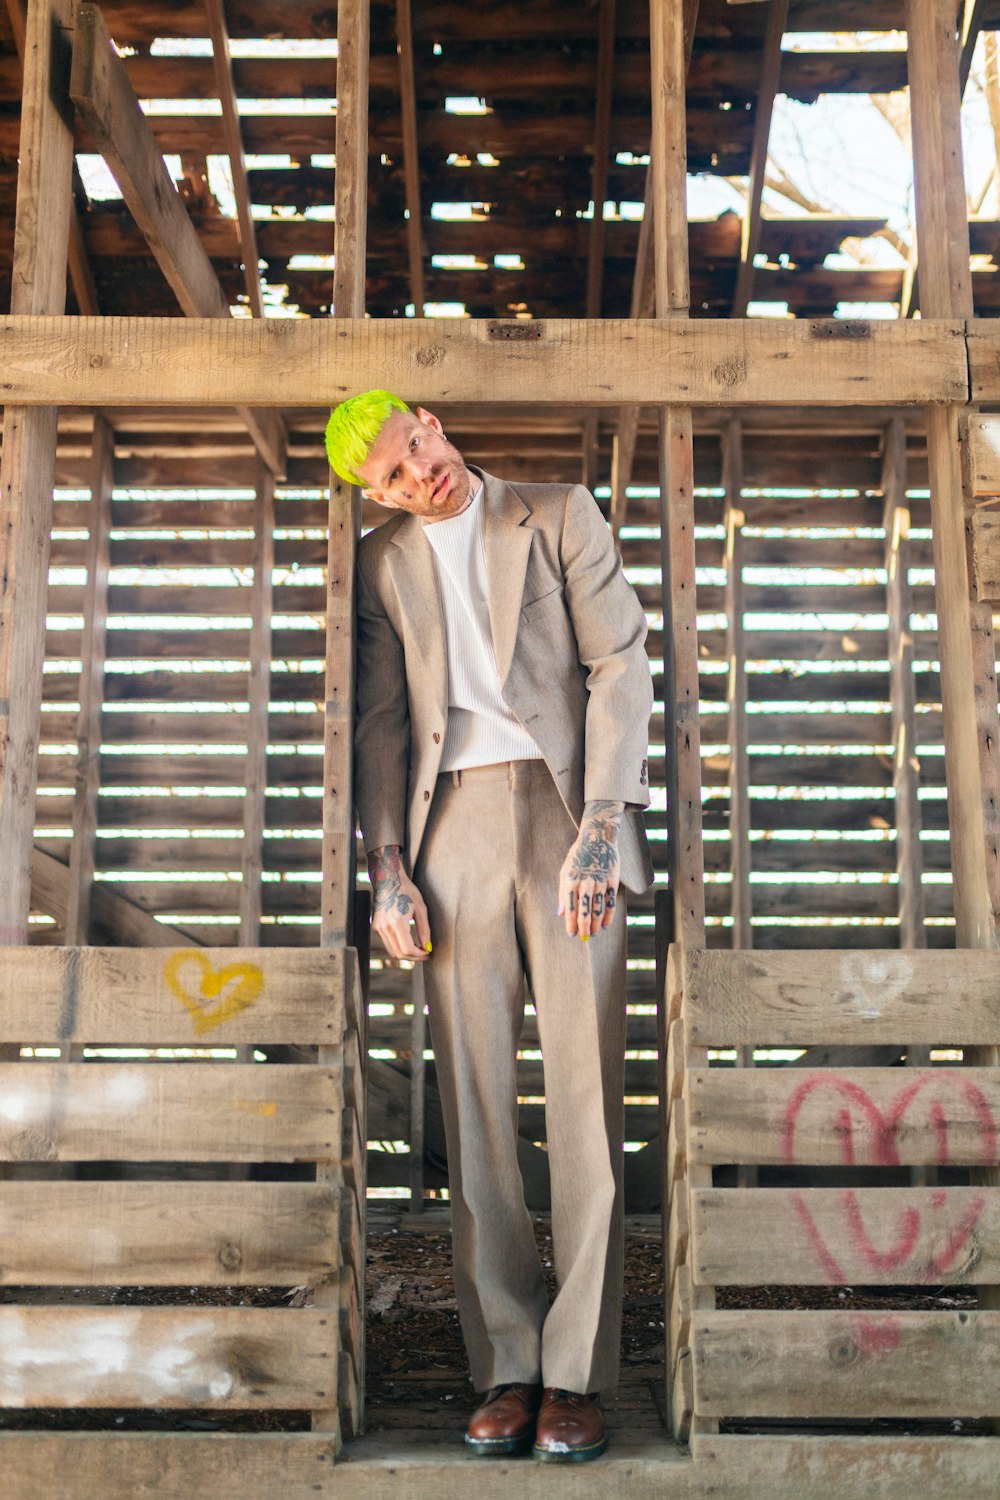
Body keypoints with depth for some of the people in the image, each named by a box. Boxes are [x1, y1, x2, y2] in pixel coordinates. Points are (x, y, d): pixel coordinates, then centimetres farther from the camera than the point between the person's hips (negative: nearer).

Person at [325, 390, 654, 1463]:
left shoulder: (561, 516, 9)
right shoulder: (383, 561, 16)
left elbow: (622, 665, 1)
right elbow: (381, 720, 12)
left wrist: (598, 829, -11)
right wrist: (385, 868, -1)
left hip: (569, 810, -2)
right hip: (454, 822, 2)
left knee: (585, 1091, -6)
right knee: (475, 1100, -1)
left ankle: (577, 1374, 0)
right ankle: (507, 1370, 6)